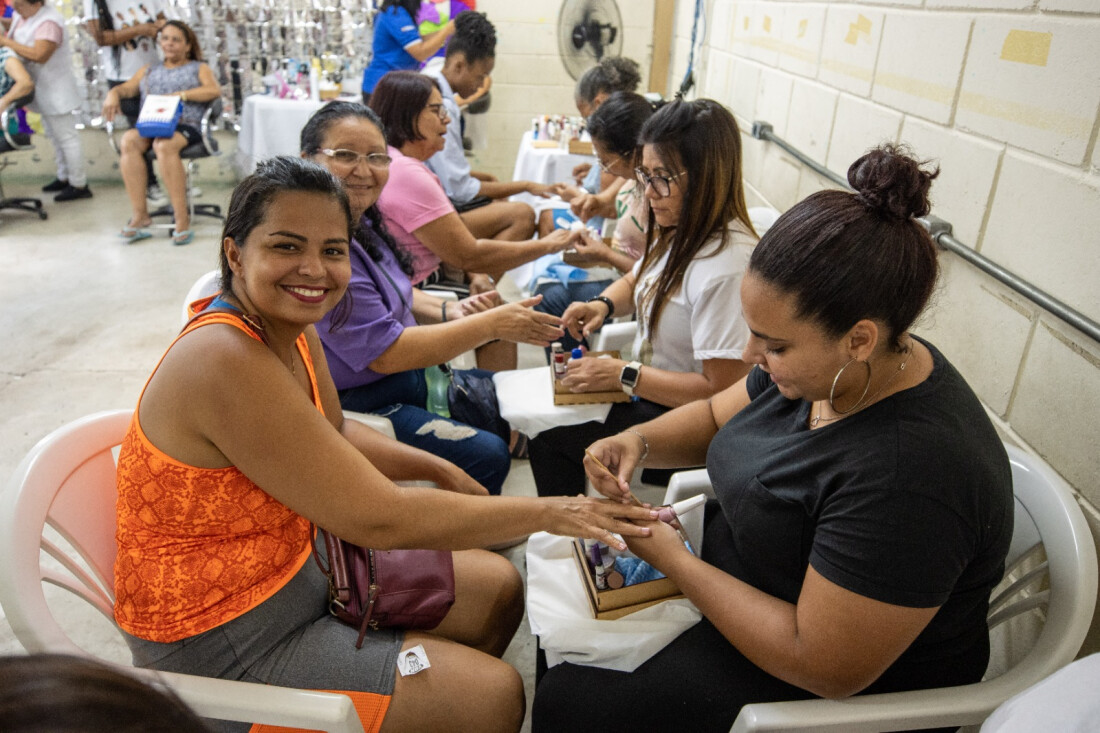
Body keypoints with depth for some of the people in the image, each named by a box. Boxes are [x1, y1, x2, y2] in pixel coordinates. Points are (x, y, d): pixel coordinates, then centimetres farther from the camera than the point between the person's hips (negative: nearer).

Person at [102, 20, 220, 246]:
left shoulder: (199, 68, 22)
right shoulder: (148, 70, 33)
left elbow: (215, 90, 1)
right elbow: (127, 88, 20)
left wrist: (181, 95, -10)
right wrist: (113, 94, -4)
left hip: (186, 126, -4)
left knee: (164, 144, -38)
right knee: (129, 140, -30)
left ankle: (182, 219, -38)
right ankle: (140, 215, -32)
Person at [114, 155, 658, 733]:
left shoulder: (294, 330, -3)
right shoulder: (226, 359, -31)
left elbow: (336, 436, 15)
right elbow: (379, 518, -30)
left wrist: (442, 470, 1)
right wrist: (550, 512, -23)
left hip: (296, 566, 9)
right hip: (221, 646, -8)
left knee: (496, 588, 12)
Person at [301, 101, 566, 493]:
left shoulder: (361, 221, 2)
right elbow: (385, 353, -27)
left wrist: (449, 311, -3)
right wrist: (492, 325, -25)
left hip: (406, 373, 10)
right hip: (357, 403, -10)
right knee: (486, 455, -17)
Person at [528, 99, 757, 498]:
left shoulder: (727, 266, -29)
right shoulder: (681, 232, 0)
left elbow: (722, 389, -28)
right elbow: (636, 281, 20)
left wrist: (623, 375, -23)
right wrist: (603, 304, -3)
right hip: (647, 388, 9)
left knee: (550, 437, -9)